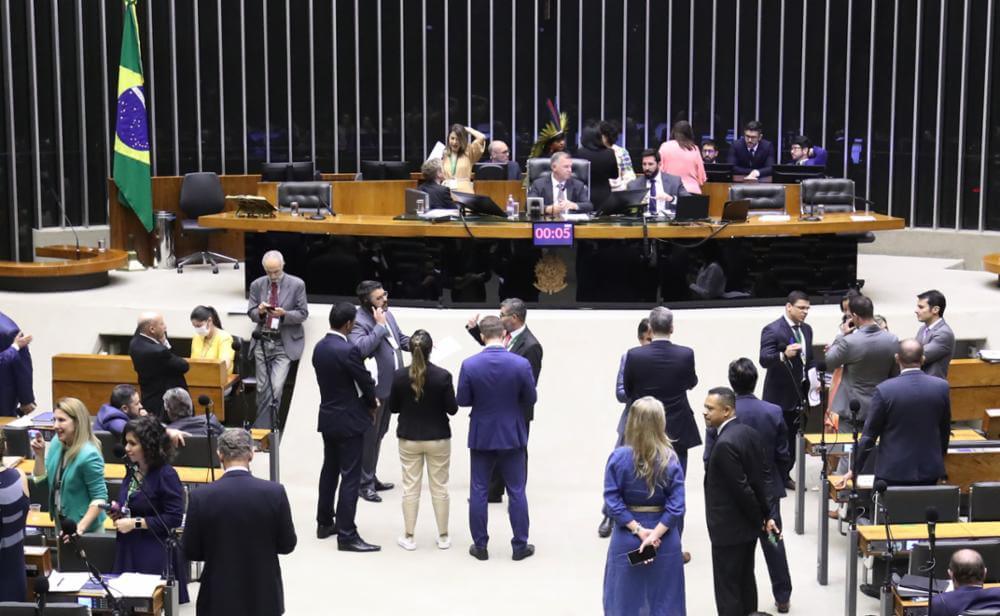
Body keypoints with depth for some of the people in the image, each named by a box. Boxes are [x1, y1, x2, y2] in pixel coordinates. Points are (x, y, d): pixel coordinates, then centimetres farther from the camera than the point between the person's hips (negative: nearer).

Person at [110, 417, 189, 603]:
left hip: (154, 556, -7)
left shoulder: (166, 475, -13)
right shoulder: (133, 470, 9)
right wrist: (117, 511, 3)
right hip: (127, 552, 7)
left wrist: (135, 523, -17)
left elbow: (174, 518, -17)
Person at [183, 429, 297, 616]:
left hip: (219, 598, -1)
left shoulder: (200, 496, -12)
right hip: (264, 595, 1)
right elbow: (287, 545, -2)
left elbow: (191, 552, -4)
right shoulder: (275, 492, -11)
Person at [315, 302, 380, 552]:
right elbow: (366, 382, -15)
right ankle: (346, 535, -3)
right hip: (348, 420, -8)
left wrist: (367, 400, 12)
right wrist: (372, 404, 7)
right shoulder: (348, 351, -22)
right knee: (350, 477, -4)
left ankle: (325, 523, 28)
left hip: (327, 417, 8)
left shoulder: (319, 347, 3)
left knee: (330, 470, 19)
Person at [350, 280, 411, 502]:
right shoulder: (358, 321, -18)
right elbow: (360, 347, -33)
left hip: (390, 386, 9)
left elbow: (401, 338, 21)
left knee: (379, 434, 19)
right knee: (369, 436, 0)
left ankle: (371, 477, 31)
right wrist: (380, 326, -26)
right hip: (373, 388, -9)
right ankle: (364, 483, 10)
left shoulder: (387, 314, 9)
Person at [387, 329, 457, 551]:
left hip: (409, 439, 1)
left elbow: (393, 407, -1)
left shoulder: (399, 376, -11)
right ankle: (443, 537, 18)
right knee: (439, 487, 11)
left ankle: (408, 537, 14)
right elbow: (452, 409, -8)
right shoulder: (443, 376, -16)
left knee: (410, 488, 10)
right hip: (438, 438, -1)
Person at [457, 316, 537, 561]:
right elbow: (530, 399, -4)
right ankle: (520, 545, 16)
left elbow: (462, 400, -7)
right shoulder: (521, 364, -14)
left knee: (478, 491, 11)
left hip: (481, 436, 0)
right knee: (516, 492, 10)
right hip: (513, 435, 0)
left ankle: (480, 545, 16)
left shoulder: (469, 365, -14)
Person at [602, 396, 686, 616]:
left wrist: (637, 530, -12)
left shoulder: (619, 457, -12)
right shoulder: (670, 460, -10)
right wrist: (655, 534, -15)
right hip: (664, 542, 0)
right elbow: (676, 506, -15)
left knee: (626, 598, 12)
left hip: (626, 539, 0)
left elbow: (612, 501, -15)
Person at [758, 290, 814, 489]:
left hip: (799, 392, 7)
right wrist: (784, 355, -40)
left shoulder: (806, 329, 11)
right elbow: (764, 360, -22)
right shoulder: (772, 330, -14)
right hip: (779, 394, -7)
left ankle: (785, 475, 23)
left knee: (793, 437, 12)